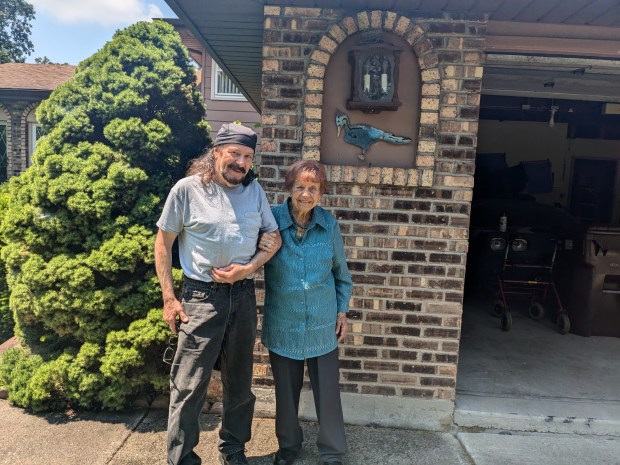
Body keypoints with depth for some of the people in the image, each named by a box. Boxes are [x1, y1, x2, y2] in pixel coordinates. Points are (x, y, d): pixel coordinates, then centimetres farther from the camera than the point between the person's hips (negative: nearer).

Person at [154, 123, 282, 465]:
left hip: (244, 295, 4)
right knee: (189, 385, 0)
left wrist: (249, 268, -9)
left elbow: (274, 237, 9)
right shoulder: (188, 189, -7)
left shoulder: (254, 190, 4)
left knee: (240, 381, 16)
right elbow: (163, 243, -2)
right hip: (202, 297, -4)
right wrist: (169, 299, -5)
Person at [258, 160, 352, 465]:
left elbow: (341, 272, 6)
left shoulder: (329, 224, -5)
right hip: (282, 323, 0)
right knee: (286, 389, 17)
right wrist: (258, 248, -19)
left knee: (327, 390, 10)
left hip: (322, 324, 1)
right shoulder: (271, 219, -10)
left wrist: (342, 311, 7)